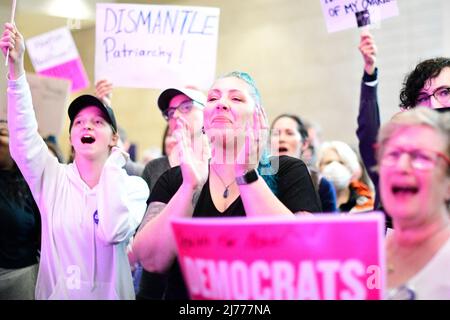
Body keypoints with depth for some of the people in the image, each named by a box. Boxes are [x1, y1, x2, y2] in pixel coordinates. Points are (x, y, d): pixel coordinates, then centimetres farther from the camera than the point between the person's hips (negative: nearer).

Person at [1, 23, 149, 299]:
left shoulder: (133, 186, -5)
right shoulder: (53, 179, 1)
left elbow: (112, 233, -21)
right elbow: (23, 135, -13)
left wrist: (113, 168, -14)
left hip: (110, 294, -1)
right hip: (54, 293, 1)